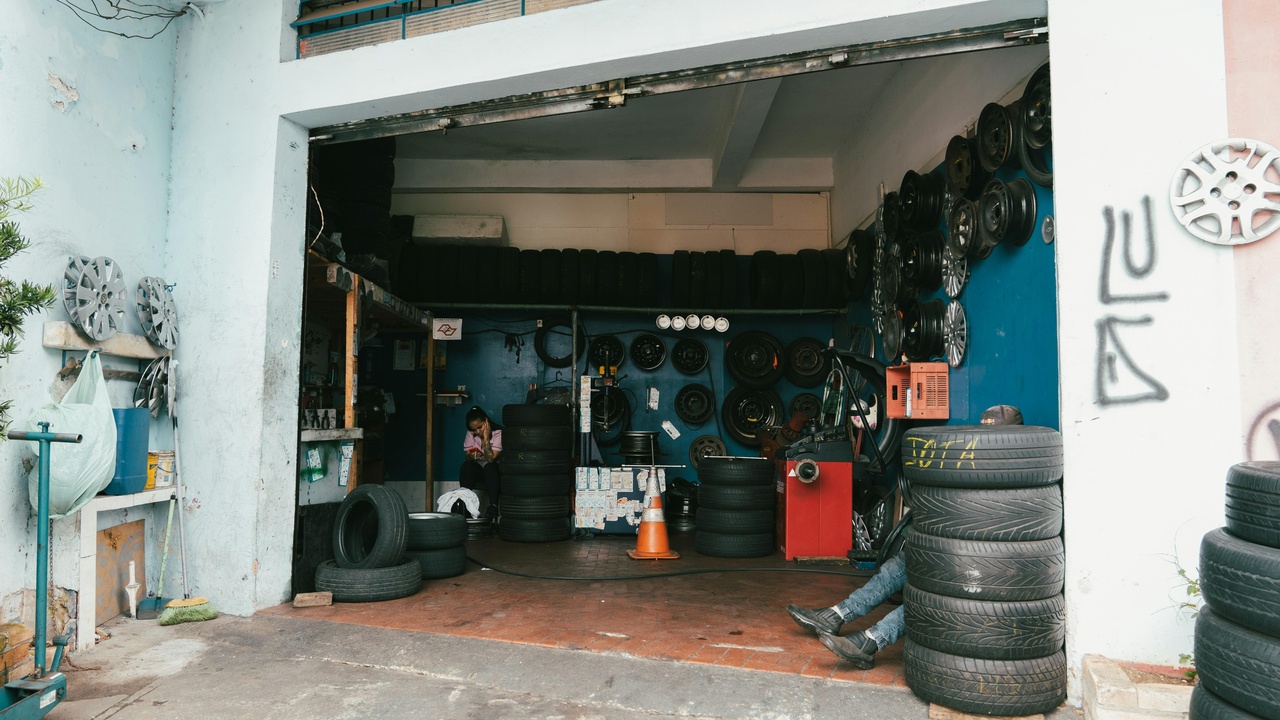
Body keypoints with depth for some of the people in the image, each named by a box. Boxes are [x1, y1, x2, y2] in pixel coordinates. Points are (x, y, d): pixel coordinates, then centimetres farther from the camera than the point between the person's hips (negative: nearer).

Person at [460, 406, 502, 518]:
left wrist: (486, 438, -29)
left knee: (490, 467, -37)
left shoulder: (498, 433, -17)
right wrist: (471, 456, -28)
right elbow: (467, 456, -5)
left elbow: (491, 459, -26)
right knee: (466, 466, -28)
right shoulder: (470, 434, -2)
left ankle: (493, 506, -38)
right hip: (478, 470, 4)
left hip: (494, 471, -4)